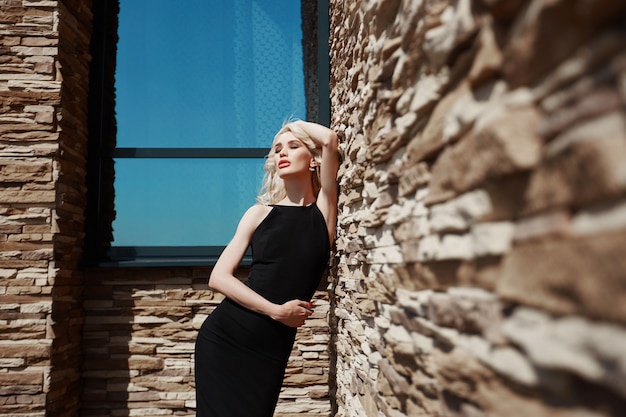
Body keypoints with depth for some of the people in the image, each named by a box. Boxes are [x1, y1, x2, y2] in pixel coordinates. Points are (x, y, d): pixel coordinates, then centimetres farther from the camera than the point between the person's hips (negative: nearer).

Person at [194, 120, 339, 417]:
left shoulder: (324, 210, 1)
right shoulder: (260, 213, 4)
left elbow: (329, 139, -12)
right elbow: (218, 277, -1)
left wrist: (297, 125, 9)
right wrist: (277, 311, -12)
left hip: (271, 348, -1)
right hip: (224, 335, 1)